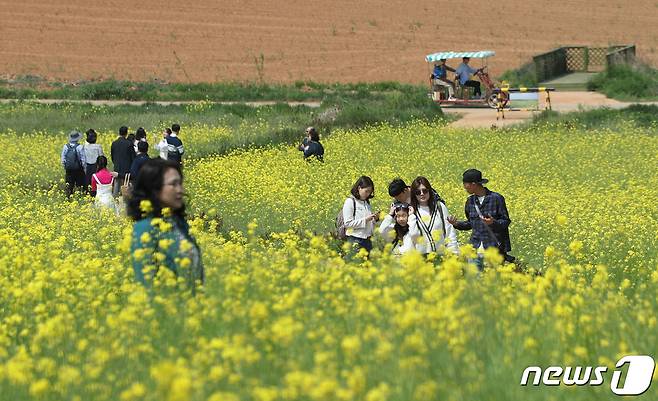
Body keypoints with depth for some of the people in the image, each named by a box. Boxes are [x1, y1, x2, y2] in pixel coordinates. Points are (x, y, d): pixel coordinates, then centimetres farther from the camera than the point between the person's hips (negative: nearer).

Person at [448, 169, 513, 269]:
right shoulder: (470, 200, 9)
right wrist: (457, 224, 2)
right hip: (476, 247, 5)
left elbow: (506, 222, -4)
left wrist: (493, 222, -23)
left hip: (494, 246, -5)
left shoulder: (496, 198, -7)